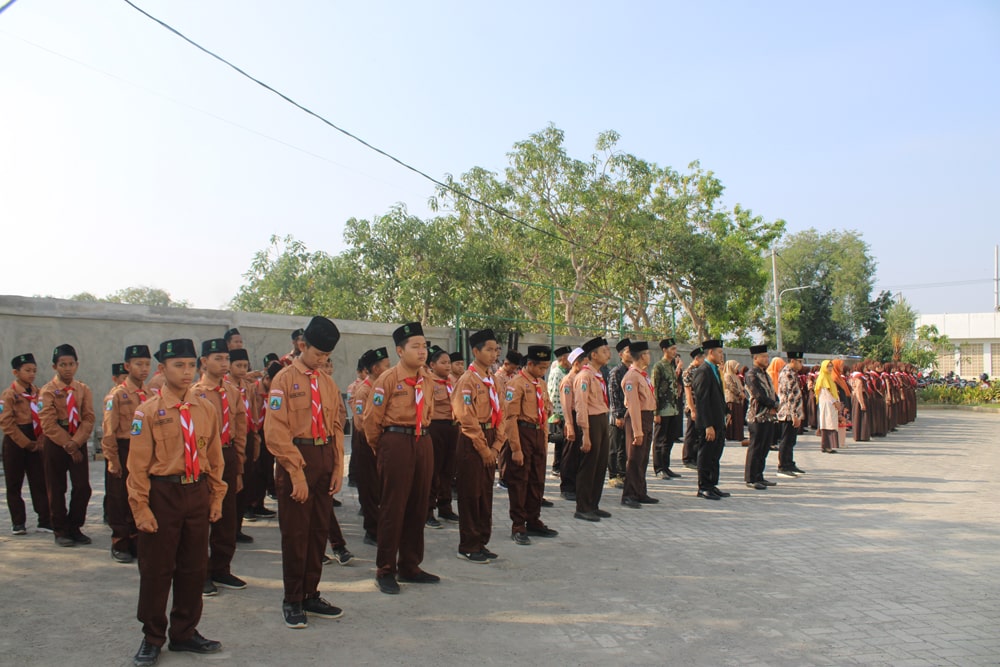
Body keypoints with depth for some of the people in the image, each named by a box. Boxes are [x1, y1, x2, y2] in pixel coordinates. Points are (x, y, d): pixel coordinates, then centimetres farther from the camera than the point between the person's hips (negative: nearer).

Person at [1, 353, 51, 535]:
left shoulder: (39, 393, 8)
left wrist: (41, 441, -5)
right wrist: (27, 444, -14)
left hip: (36, 444, 3)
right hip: (15, 445, -3)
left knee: (40, 482, 2)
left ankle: (45, 520, 6)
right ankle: (18, 522, 14)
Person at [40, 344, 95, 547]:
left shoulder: (84, 390, 4)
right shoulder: (47, 391, -5)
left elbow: (89, 419, -2)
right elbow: (49, 424, -10)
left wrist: (75, 442, -15)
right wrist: (67, 445, -13)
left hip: (78, 444, 3)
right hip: (55, 445, -3)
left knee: (83, 487, 0)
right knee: (57, 490, 4)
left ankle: (75, 528, 15)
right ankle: (61, 531, 15)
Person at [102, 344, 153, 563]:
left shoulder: (151, 395, 8)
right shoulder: (117, 394, -7)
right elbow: (108, 431, -8)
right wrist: (113, 460, -11)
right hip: (123, 452, -4)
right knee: (120, 500, 5)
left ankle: (137, 541, 22)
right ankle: (120, 545, 17)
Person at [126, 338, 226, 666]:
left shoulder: (205, 408, 3)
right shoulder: (147, 411, -7)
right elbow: (138, 464, -7)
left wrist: (217, 498, 7)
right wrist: (141, 509, -10)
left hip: (197, 494, 4)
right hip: (162, 495, -4)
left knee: (194, 567, 12)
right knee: (156, 569, 6)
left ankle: (185, 633, 28)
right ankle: (152, 638, 23)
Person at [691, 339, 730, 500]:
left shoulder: (714, 370, 15)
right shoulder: (702, 371, -16)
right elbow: (701, 400, -21)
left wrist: (724, 416, 17)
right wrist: (708, 425, -23)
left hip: (718, 422, 10)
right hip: (709, 422, -10)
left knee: (715, 455, 15)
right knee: (706, 455, 0)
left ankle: (712, 485, 25)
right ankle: (703, 488, 10)